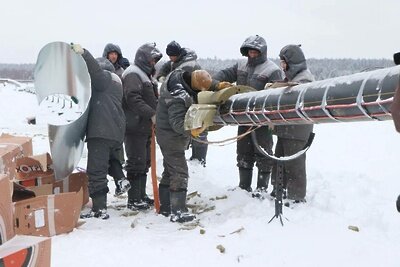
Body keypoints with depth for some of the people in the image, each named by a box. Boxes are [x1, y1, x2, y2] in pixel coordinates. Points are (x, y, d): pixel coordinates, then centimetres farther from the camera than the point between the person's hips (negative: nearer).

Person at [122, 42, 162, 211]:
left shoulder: (146, 75, 22)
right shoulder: (133, 74, -11)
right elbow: (133, 98, -25)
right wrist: (151, 114, -28)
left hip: (145, 127, 10)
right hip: (135, 127, -10)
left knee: (144, 163, 15)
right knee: (136, 163, -7)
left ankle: (141, 196, 24)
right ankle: (133, 200, -2)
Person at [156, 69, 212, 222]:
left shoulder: (179, 76, -3)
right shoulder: (178, 96, -31)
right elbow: (177, 122, -33)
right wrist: (191, 130, -45)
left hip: (168, 136, 11)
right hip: (172, 138, -11)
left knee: (169, 171, 18)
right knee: (180, 173, -7)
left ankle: (165, 207, 28)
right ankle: (178, 212, -2)